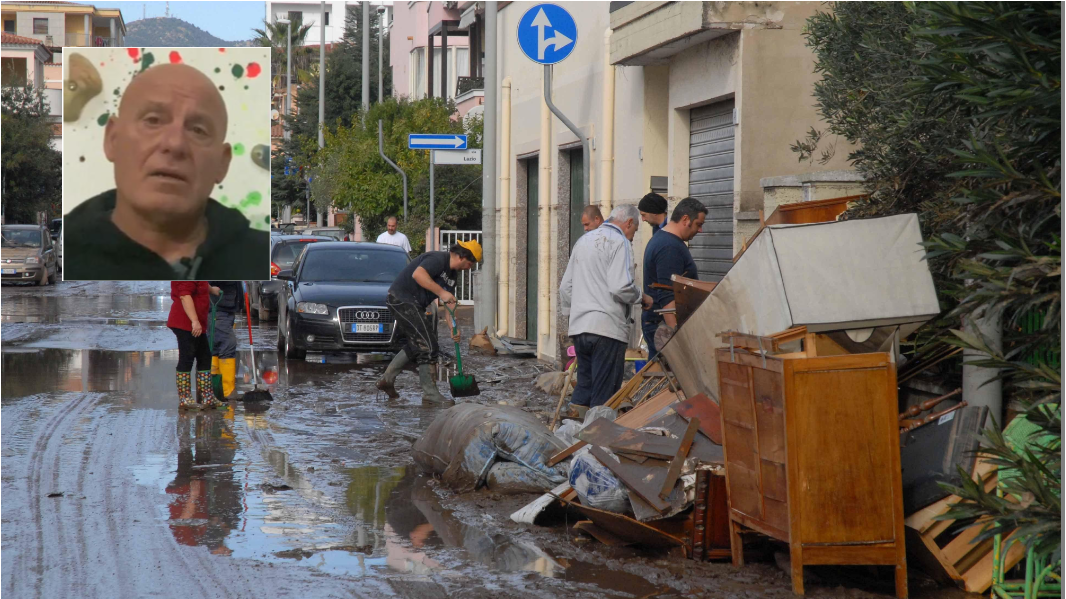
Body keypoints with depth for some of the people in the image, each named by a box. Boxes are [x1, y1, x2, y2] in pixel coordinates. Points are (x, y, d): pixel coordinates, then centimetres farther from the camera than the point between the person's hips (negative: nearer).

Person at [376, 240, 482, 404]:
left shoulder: (452, 274, 14)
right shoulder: (438, 259, -17)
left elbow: (450, 303, 16)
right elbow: (418, 274, -34)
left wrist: (454, 329, 5)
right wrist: (441, 292, -32)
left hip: (412, 304, 11)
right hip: (401, 298, -11)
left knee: (415, 345, 19)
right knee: (427, 345, -11)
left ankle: (387, 379, 29)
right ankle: (430, 393, -7)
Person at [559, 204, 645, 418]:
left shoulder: (583, 240, 19)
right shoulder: (620, 242, -7)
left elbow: (566, 287, 22)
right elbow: (621, 287, -19)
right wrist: (639, 297, -1)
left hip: (579, 328, 8)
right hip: (607, 327, -7)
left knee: (583, 388, 13)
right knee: (605, 395, -3)